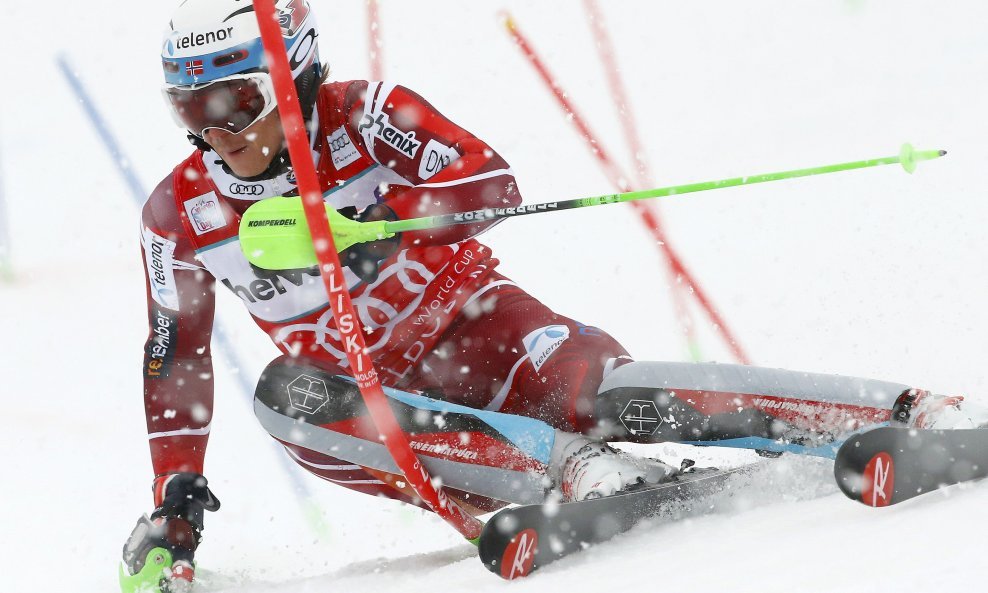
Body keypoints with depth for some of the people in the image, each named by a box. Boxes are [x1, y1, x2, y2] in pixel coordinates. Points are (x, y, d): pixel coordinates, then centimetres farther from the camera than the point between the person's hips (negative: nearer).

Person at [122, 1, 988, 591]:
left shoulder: (360, 117, -13)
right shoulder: (179, 216, -2)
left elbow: (490, 181, -26)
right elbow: (176, 364, 8)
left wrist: (368, 223, -39)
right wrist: (173, 503, 3)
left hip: (474, 327, -4)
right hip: (373, 393, 4)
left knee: (607, 394, -33)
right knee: (284, 394, -30)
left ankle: (910, 415, -32)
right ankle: (565, 467, -40)